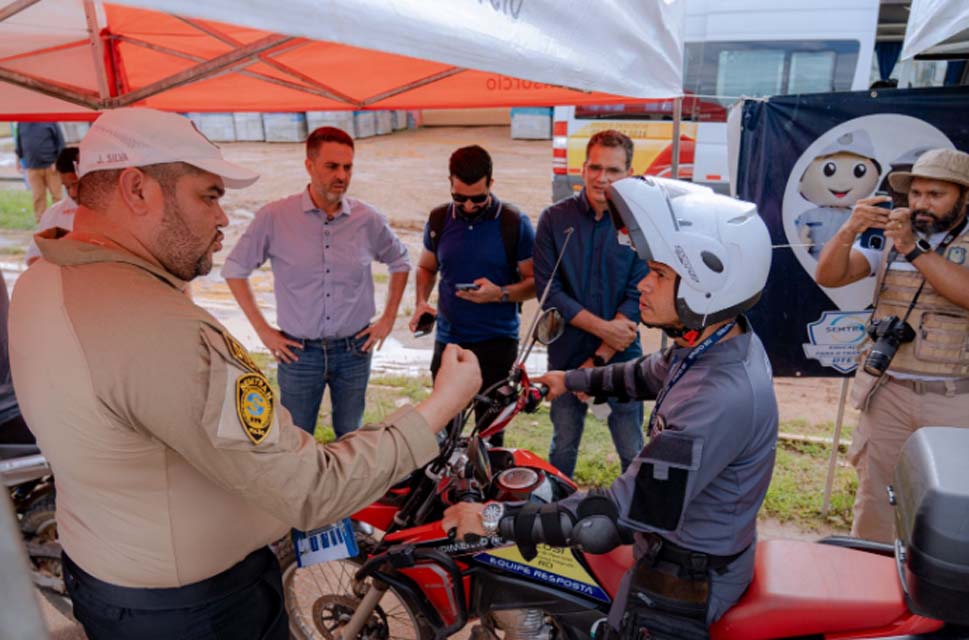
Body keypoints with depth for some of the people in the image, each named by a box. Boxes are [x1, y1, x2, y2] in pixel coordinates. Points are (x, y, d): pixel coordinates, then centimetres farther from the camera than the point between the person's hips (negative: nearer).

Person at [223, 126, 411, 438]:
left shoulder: (368, 219, -6)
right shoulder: (274, 217, -11)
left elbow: (400, 263, 11)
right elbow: (234, 269, 0)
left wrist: (387, 320, 6)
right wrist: (263, 330, -2)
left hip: (354, 349, 2)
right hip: (298, 351, -1)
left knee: (350, 435, 17)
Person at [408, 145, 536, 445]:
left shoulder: (514, 223, -7)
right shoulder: (439, 219, 4)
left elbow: (535, 281, -4)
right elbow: (426, 267, 18)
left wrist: (500, 294, -22)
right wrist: (421, 302, 0)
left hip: (496, 344, -3)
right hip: (447, 341, 4)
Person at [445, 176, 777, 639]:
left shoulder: (723, 399, -37)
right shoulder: (718, 339, -8)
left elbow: (617, 517, -36)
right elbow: (651, 374, 13)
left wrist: (496, 519, -29)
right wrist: (573, 380, 19)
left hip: (686, 582, -8)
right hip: (675, 535, 8)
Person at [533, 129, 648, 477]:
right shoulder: (554, 219, -3)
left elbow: (637, 298, -10)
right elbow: (548, 290, -8)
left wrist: (598, 360, -14)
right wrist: (602, 327, -16)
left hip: (621, 357, -1)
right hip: (566, 356, 1)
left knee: (632, 453, 8)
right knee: (563, 448, 17)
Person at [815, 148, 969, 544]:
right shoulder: (888, 237, 5)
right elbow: (828, 277, -6)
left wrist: (913, 249, -25)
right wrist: (849, 231, -22)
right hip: (888, 394, 1)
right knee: (875, 500, 10)